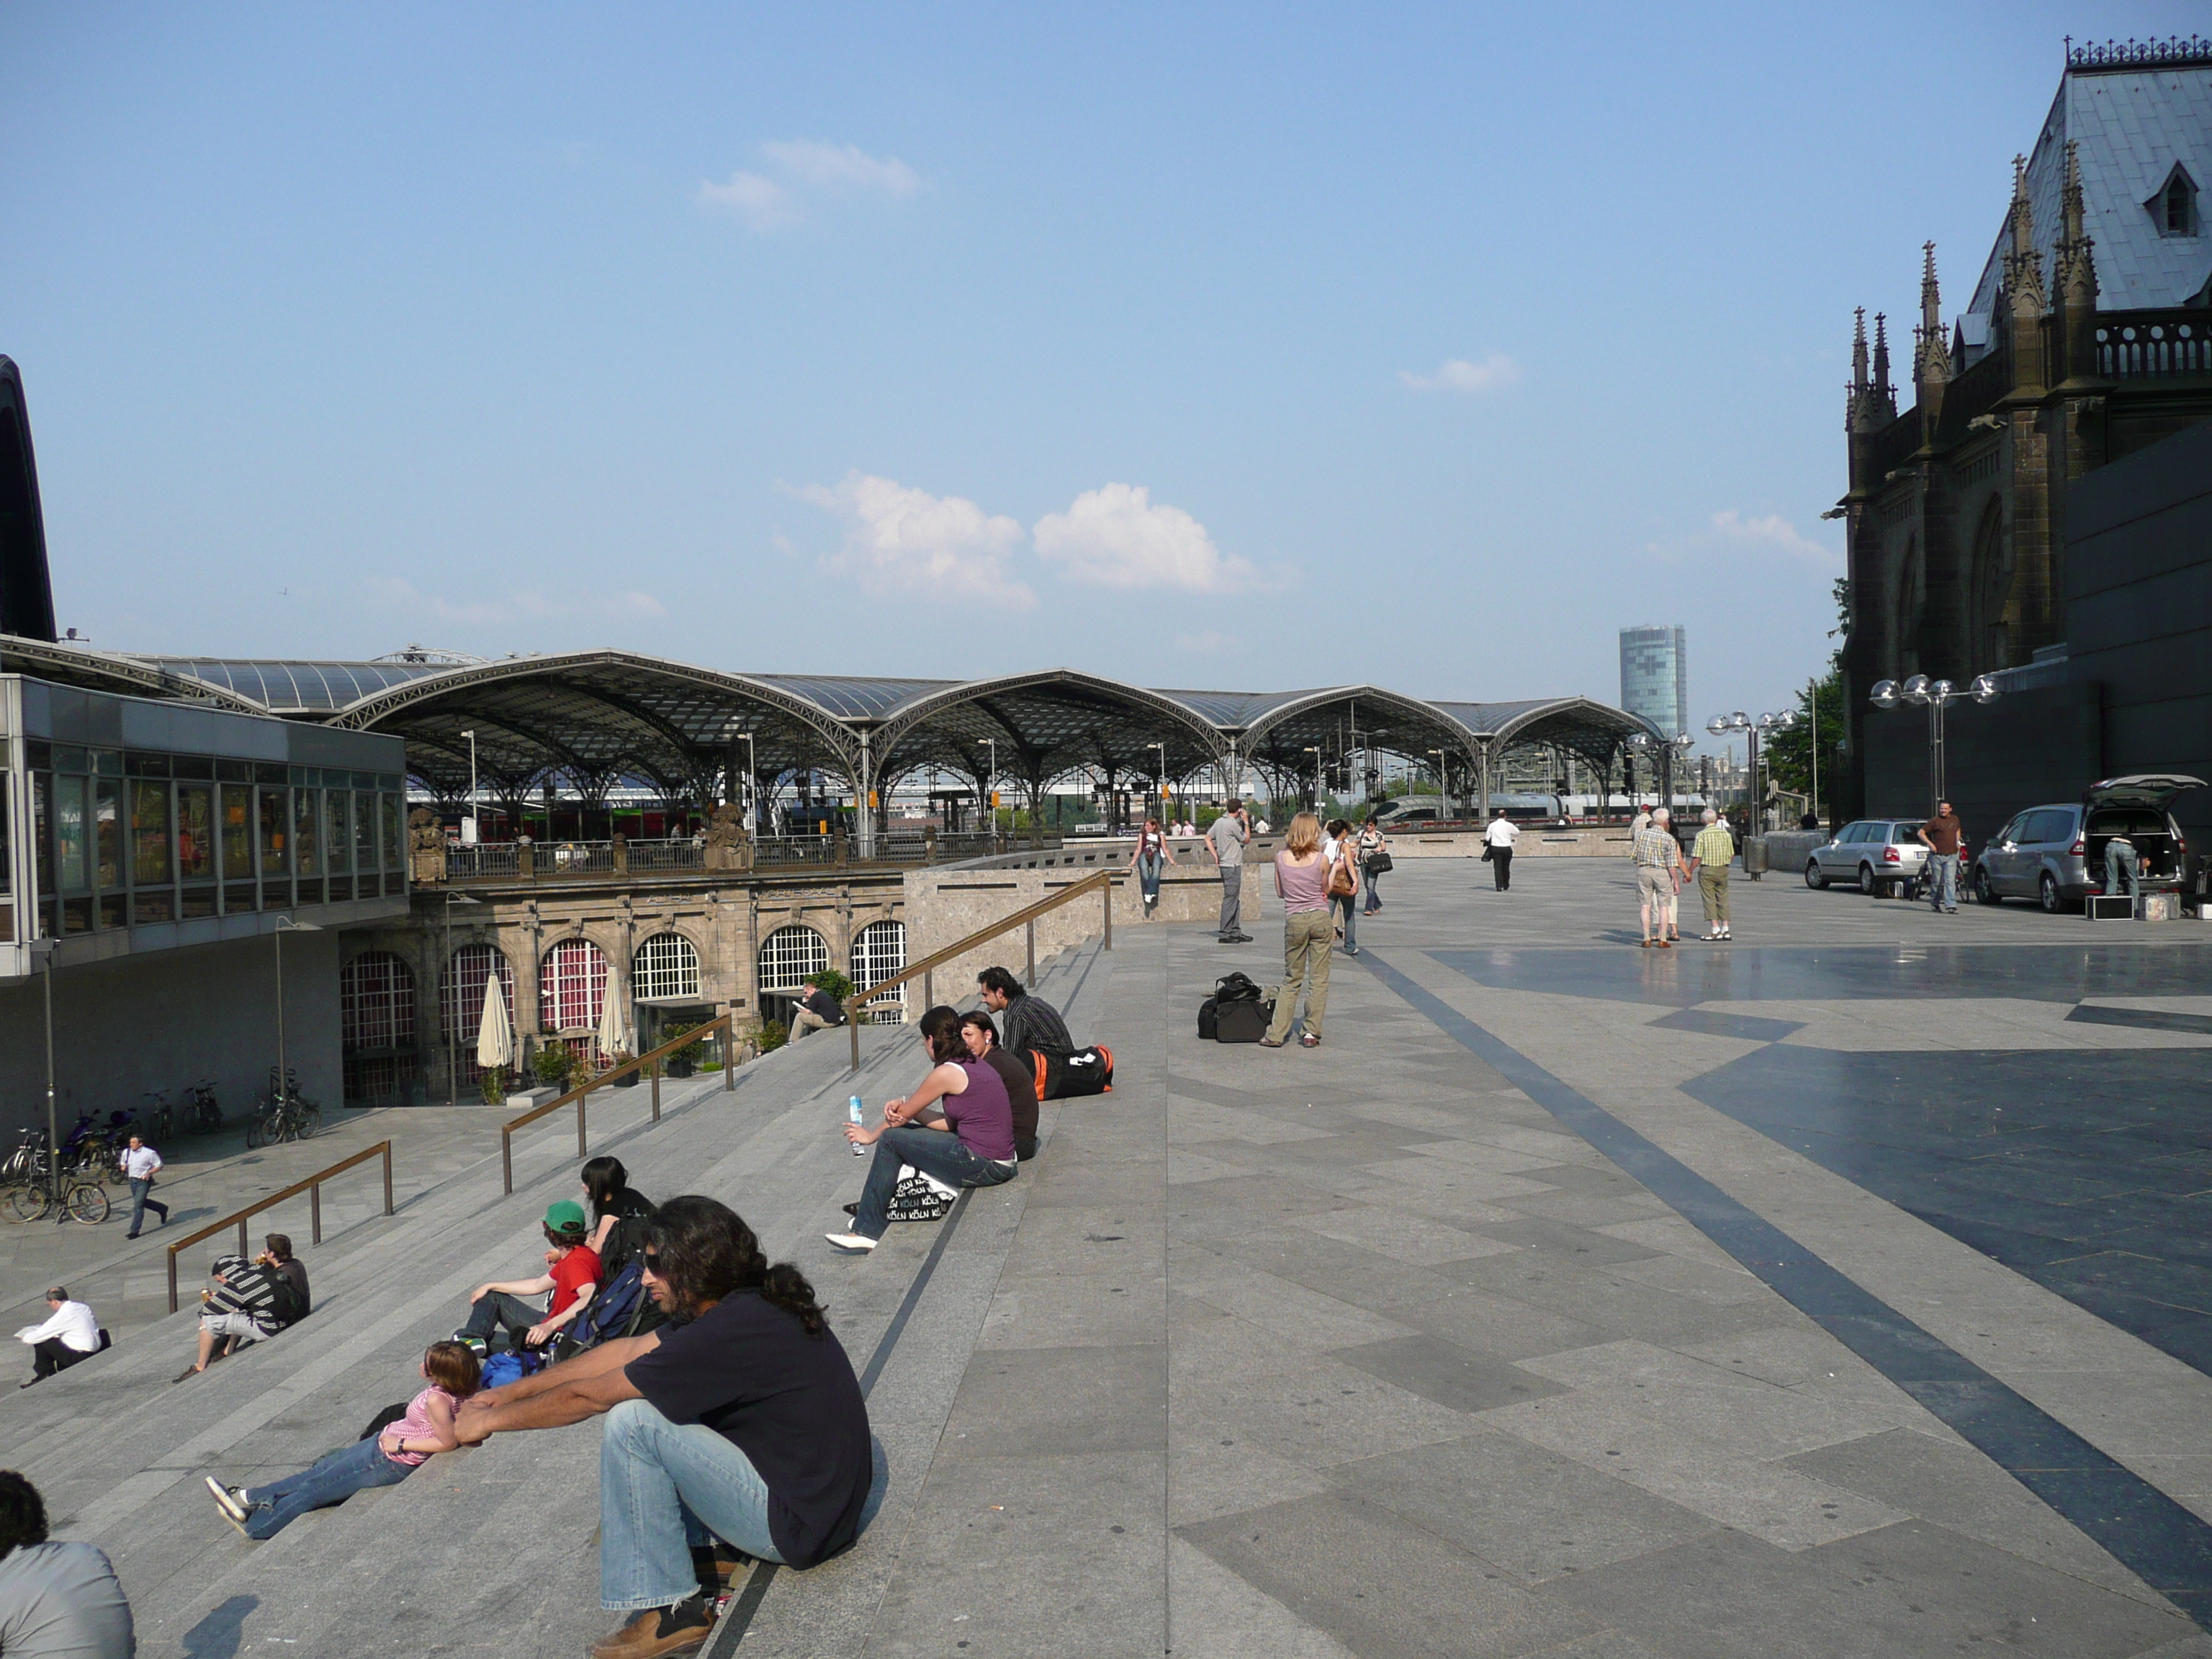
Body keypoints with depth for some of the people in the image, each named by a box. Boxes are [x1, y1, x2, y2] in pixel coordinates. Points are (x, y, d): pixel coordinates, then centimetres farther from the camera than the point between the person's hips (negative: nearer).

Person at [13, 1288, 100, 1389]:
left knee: (41, 1342, 0)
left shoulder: (62, 1315, -14)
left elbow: (40, 1335, -8)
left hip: (79, 1357, -8)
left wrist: (24, 1338, 14)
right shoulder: (83, 1307, 7)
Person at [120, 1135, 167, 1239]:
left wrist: (149, 1173, -21)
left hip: (144, 1181, -7)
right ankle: (162, 1209, 43)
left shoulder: (149, 1153, -13)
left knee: (138, 1205, -11)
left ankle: (134, 1231, -7)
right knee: (142, 1202, 18)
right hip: (132, 1180, 7)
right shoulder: (126, 1152, 4)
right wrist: (123, 1168, -2)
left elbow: (159, 1165, -6)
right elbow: (123, 1163, 22)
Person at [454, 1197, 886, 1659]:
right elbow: (627, 1351, 12)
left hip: (801, 1529, -9)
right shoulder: (751, 1303, 3)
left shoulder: (726, 1334, -23)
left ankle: (670, 1610, -4)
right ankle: (709, 1544, 16)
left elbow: (587, 1397, -12)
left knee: (632, 1421, -13)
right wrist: (509, 1393, 15)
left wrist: (489, 1421, 3)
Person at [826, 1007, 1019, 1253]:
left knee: (891, 1140, -1)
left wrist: (871, 1136, 16)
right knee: (905, 1132, 17)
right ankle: (872, 1207, 26)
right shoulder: (974, 1064, 12)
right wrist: (905, 1106, 1)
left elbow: (904, 1114, -1)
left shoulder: (947, 1073, -14)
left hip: (983, 1167, -9)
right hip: (1001, 1164, 9)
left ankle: (866, 1231, 5)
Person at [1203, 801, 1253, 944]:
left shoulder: (1219, 822, 10)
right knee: (1230, 899, -6)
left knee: (1235, 899, 14)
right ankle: (1224, 933, -5)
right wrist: (1246, 822, 4)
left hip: (1225, 864, 10)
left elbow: (1208, 838, 13)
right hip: (1232, 865, -10)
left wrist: (1215, 855, 9)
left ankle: (1236, 932, 19)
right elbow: (1246, 839, -5)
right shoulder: (1233, 824, -16)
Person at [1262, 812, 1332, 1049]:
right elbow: (1326, 890, 6)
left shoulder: (1281, 858, -3)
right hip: (1320, 918, -1)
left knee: (1291, 980, 11)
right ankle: (1312, 1033, 7)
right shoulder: (1321, 860, -8)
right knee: (1319, 979, 7)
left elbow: (1280, 893, 6)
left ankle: (1276, 1035, 7)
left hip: (1295, 921, 2)